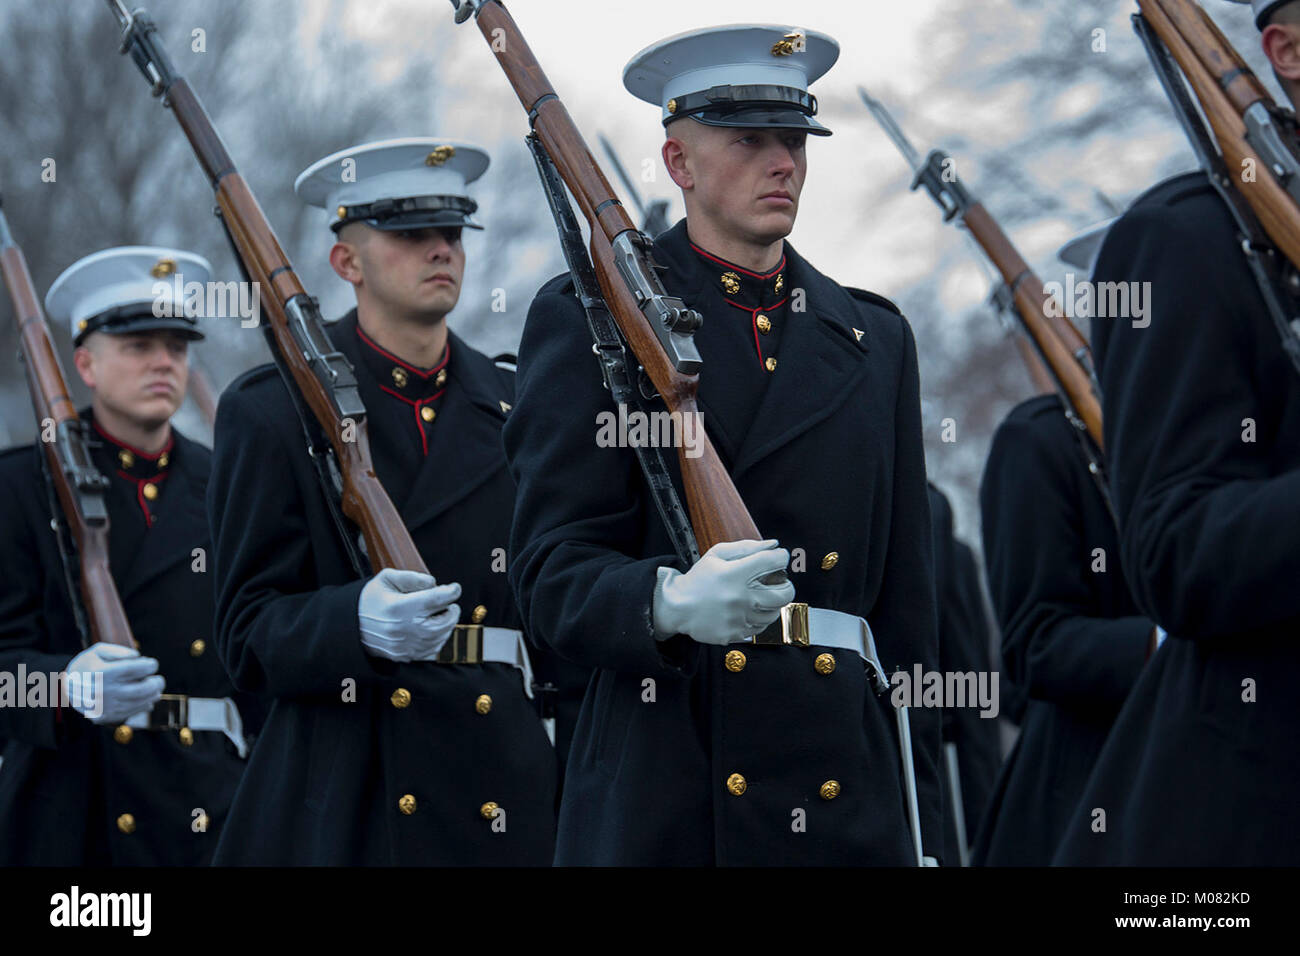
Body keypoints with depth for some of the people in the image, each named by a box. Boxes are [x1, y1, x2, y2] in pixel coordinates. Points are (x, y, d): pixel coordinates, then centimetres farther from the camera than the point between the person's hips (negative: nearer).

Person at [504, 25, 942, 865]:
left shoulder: (875, 340, 17)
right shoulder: (588, 322, 4)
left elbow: (906, 600, 15)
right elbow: (554, 567, -5)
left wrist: (923, 824, 10)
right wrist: (670, 603, -27)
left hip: (847, 794, 3)